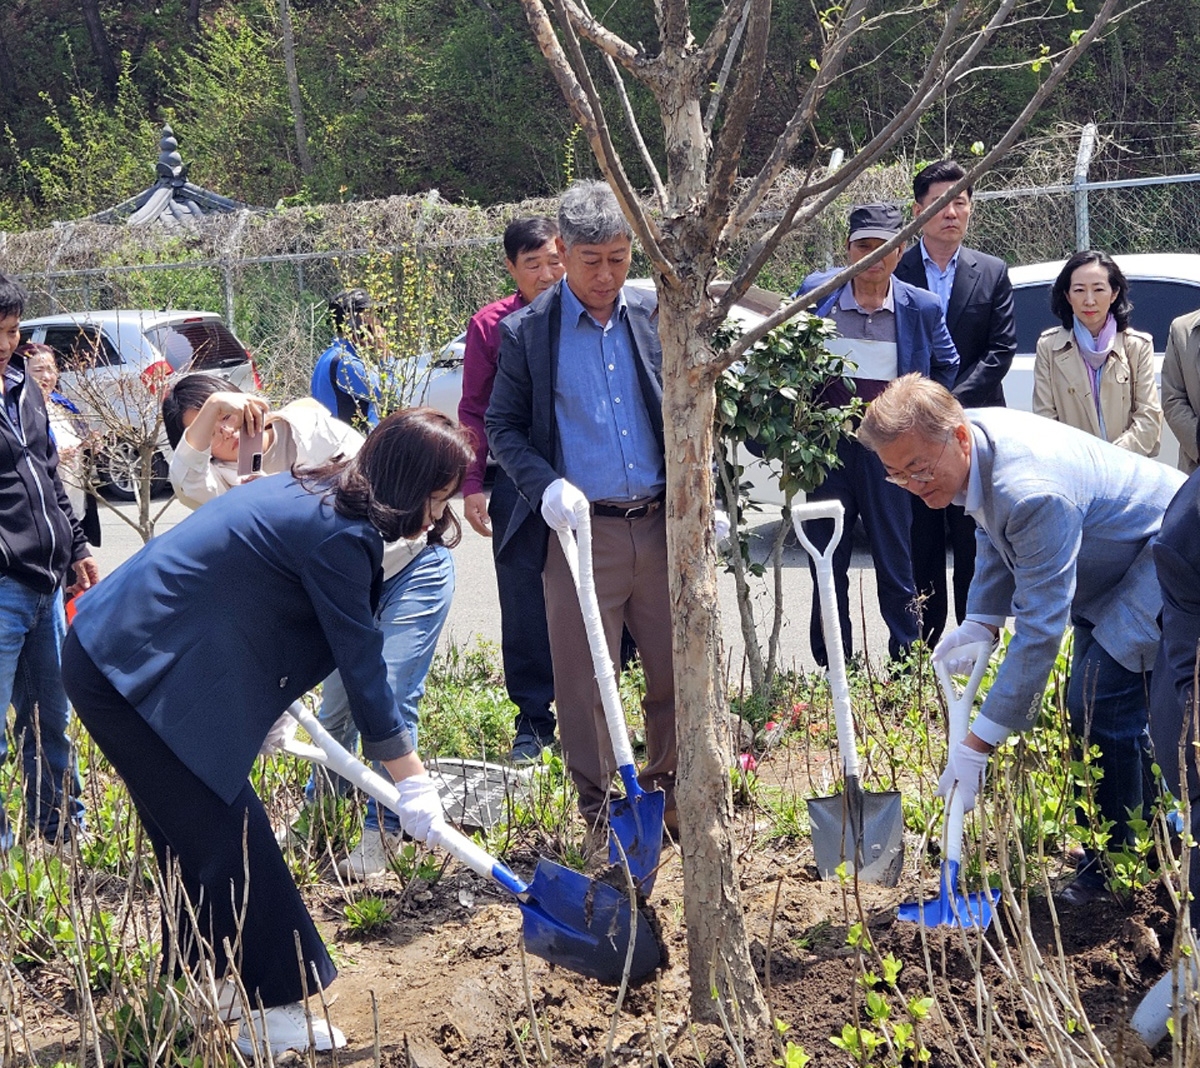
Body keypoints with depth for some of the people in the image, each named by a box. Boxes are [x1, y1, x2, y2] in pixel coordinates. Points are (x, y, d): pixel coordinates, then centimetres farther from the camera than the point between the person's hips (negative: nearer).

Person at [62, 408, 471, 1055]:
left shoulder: (312, 494, 12)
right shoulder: (337, 534, -18)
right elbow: (361, 664, -14)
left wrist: (270, 707, 31)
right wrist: (413, 783, -7)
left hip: (112, 649, 10)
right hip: (133, 672, -10)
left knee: (194, 831, 18)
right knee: (228, 835, -4)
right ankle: (269, 1016, 4)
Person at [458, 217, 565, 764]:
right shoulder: (490, 324, 2)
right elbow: (474, 410, 7)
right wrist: (472, 484, 1)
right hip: (517, 482, 0)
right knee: (524, 605, 6)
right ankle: (533, 720, 16)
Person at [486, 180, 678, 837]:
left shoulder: (657, 318, 6)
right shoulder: (526, 331, -1)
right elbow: (502, 426, 3)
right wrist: (547, 485, -14)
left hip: (661, 524, 2)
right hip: (579, 529, -2)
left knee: (678, 672, 9)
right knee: (584, 683, 4)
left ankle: (666, 791, 31)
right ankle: (599, 814, 19)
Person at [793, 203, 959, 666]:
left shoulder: (922, 308, -1)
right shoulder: (815, 293, 0)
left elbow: (946, 367, 15)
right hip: (826, 446, 1)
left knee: (895, 564, 5)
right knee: (827, 564, 7)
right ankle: (832, 670, 16)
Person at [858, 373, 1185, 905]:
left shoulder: (1033, 493, -39)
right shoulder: (968, 446, -10)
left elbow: (1040, 628, -37)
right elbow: (998, 538, 11)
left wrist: (978, 744, -34)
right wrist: (982, 621, -4)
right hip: (1111, 564, 10)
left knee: (1100, 701, -18)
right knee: (1088, 704, 11)